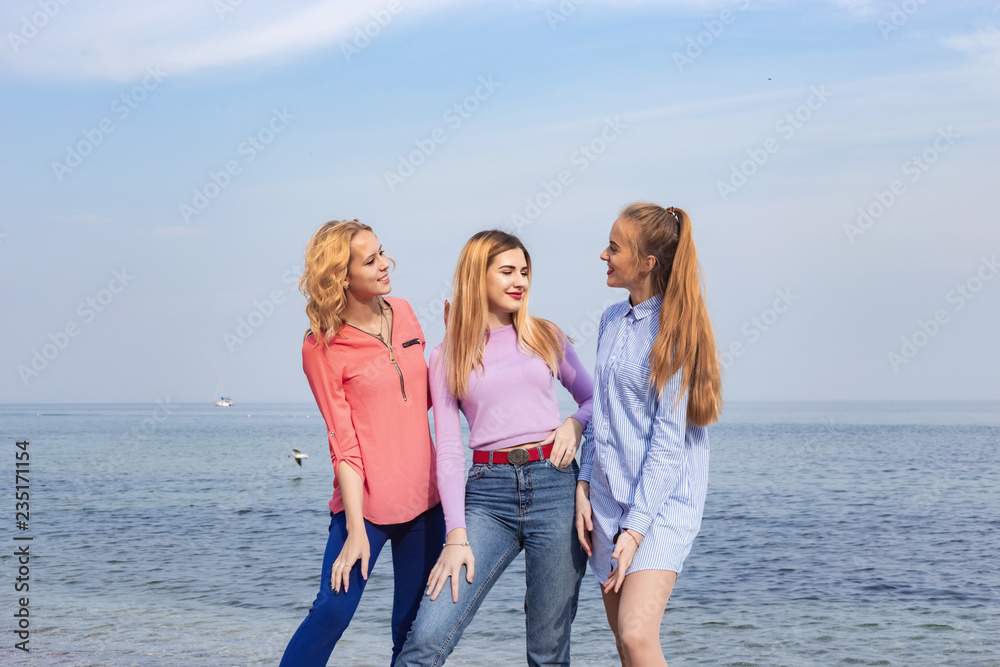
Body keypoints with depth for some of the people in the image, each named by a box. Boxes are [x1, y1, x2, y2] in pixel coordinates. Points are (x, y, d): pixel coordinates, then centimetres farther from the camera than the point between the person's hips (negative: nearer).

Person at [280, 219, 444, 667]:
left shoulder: (402, 314, 7)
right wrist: (356, 529, -15)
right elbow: (344, 444, -11)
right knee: (332, 612, -14)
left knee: (415, 626, 8)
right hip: (365, 502, -5)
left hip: (424, 498, 5)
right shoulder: (322, 348, -9)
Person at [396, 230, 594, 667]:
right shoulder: (446, 358, 9)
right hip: (488, 490, -1)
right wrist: (456, 536, -6)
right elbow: (448, 453, 3)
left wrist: (575, 424, 0)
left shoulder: (547, 337, 13)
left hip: (555, 486, 1)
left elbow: (593, 398, 24)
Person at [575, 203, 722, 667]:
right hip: (607, 500, 7)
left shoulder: (675, 329, -12)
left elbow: (669, 440, -15)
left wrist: (636, 528, -18)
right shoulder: (612, 320, 10)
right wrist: (583, 489, 5)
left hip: (662, 502, -7)